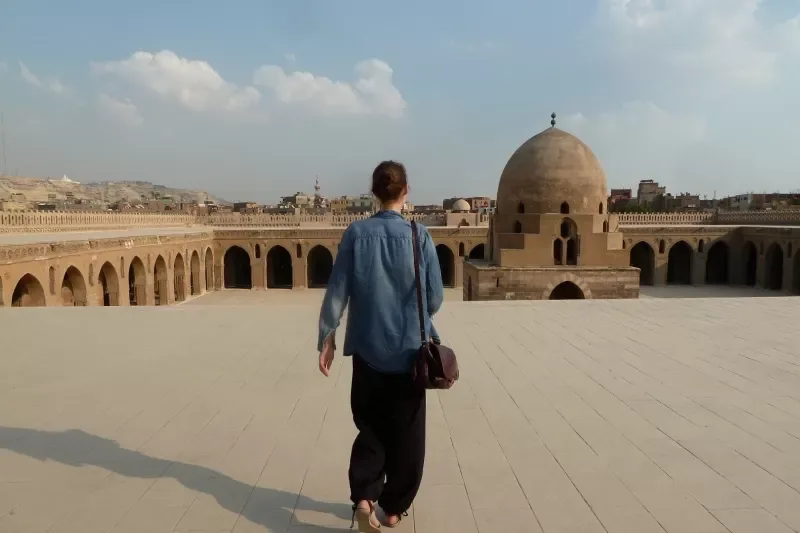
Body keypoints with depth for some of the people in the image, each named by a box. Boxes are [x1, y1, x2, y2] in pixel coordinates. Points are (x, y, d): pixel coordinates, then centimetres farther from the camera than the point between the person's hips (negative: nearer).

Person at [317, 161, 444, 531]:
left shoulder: (356, 233, -6)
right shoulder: (419, 235, -9)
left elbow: (337, 291, -5)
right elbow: (435, 297, -4)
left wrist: (327, 337, 4)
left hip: (368, 348, 1)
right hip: (410, 349, -1)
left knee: (370, 425, 18)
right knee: (406, 432, 14)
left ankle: (363, 497, 4)